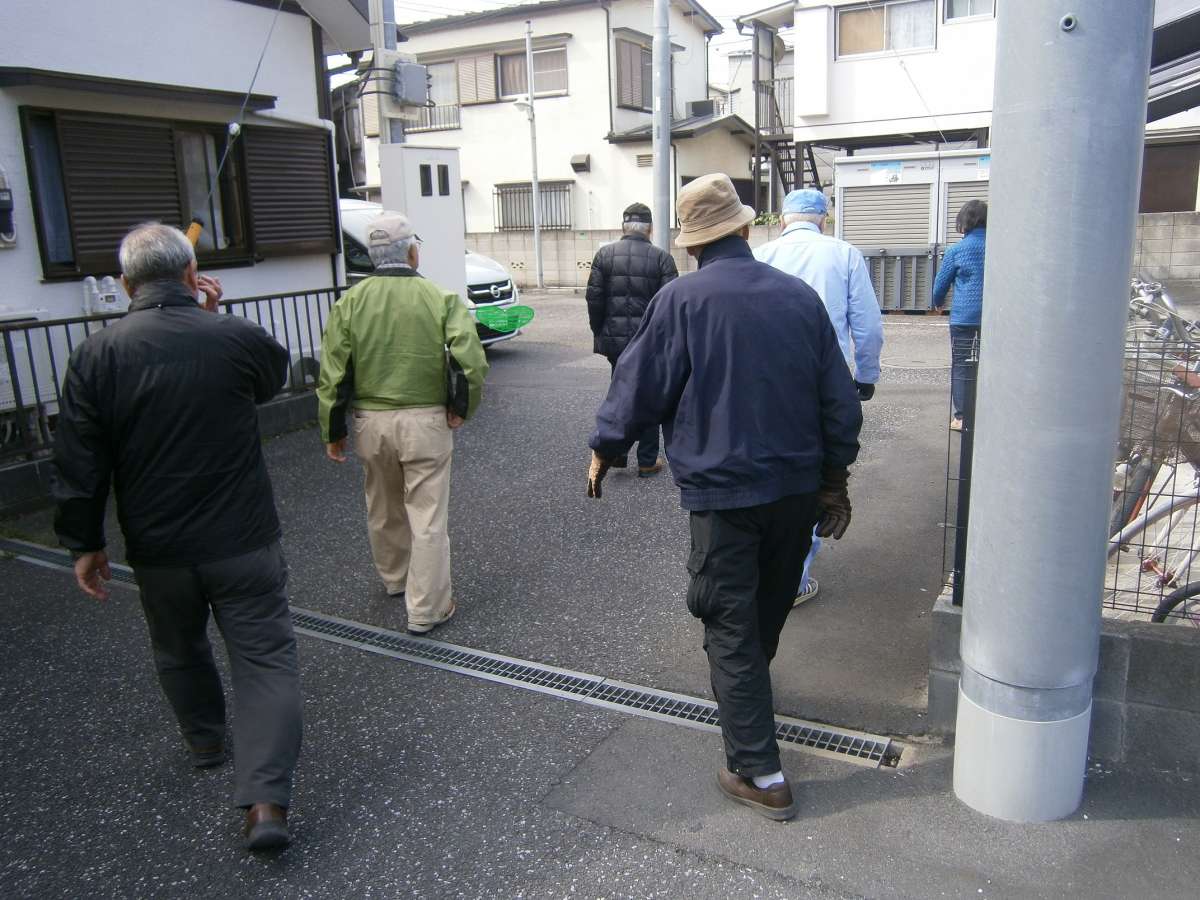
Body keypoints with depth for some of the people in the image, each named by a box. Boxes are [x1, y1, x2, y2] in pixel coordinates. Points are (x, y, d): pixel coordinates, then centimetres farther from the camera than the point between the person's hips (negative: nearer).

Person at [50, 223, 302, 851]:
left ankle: (205, 742, 47)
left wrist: (85, 544, 6)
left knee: (178, 651, 26)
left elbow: (77, 462, -4)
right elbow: (275, 374, 13)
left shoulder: (97, 354, -7)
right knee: (264, 658, 4)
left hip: (157, 548, 2)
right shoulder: (237, 338, -12)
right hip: (244, 541, -2)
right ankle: (266, 800, -4)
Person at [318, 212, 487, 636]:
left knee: (383, 509, 22)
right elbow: (470, 361, -17)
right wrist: (461, 407, -2)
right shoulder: (440, 298, -7)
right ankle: (426, 609, 8)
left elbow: (333, 375, -1)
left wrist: (333, 432, 7)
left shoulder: (350, 302, 0)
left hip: (370, 422, 4)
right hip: (425, 421, -3)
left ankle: (395, 579, 43)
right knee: (427, 516, 3)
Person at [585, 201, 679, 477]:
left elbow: (594, 299, -1)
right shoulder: (661, 257, -5)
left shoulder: (604, 255, 1)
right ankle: (647, 461, 14)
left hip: (615, 339, 2)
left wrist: (599, 332, 10)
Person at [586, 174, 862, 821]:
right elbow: (839, 399, 5)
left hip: (723, 491, -5)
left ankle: (759, 774, 8)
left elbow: (639, 386, -7)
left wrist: (603, 451, 10)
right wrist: (835, 479, 15)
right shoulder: (800, 295, 2)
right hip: (798, 487, 6)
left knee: (731, 629, 4)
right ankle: (746, 690, 50)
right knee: (769, 610, 25)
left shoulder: (681, 299, -12)